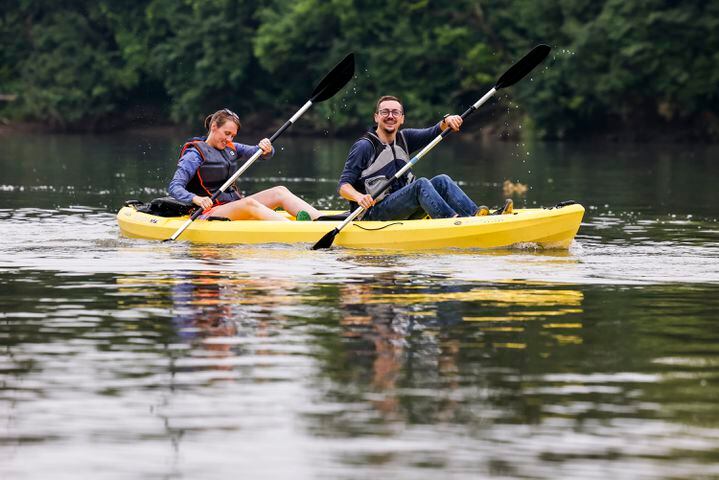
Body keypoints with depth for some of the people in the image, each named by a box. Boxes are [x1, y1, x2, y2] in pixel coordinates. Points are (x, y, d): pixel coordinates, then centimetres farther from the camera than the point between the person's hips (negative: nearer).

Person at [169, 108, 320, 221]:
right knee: (250, 203, -34)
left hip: (234, 203, 8)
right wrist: (195, 199, -35)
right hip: (210, 212, -8)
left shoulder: (231, 148, 17)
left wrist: (266, 149, -14)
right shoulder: (196, 153, -6)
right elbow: (175, 187, -16)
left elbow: (256, 152, 11)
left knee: (280, 192, -7)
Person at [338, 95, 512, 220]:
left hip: (403, 212, 7)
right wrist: (360, 197, -31)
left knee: (442, 181, -11)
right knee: (421, 184, -27)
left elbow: (431, 134, 1)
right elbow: (344, 186, -10)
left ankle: (476, 214, -32)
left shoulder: (403, 138, 16)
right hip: (374, 213, -7)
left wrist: (446, 121, -20)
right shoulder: (365, 146, -5)